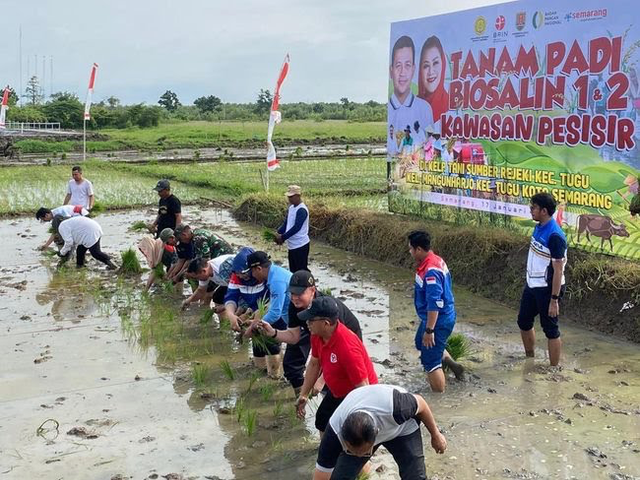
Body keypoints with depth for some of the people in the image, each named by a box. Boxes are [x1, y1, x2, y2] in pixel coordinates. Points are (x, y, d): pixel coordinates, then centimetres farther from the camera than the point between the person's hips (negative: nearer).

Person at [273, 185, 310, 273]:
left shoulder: (302, 210, -19)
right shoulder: (291, 207, 9)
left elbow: (296, 228, -24)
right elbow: (286, 223, 13)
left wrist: (282, 237, -20)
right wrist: (278, 233, -3)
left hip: (300, 245, -9)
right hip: (292, 245, 9)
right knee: (293, 270, 15)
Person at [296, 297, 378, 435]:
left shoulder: (347, 347, -38)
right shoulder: (317, 335, -13)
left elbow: (363, 387, -32)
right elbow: (314, 364, 5)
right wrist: (304, 394, 7)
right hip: (336, 392, 9)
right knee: (322, 423, 24)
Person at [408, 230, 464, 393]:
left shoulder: (430, 271, -30)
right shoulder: (436, 260, 2)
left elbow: (434, 304, -31)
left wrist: (429, 330, -26)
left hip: (438, 321, -10)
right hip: (443, 317, 10)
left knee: (430, 362, 0)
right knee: (421, 343, 31)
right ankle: (453, 365, 40)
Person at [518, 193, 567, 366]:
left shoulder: (554, 235, -24)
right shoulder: (539, 227, 3)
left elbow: (558, 270, -22)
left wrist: (554, 300, -20)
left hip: (547, 289, -9)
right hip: (532, 285, 9)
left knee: (550, 330, 3)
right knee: (524, 321, 20)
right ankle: (530, 359, 39)